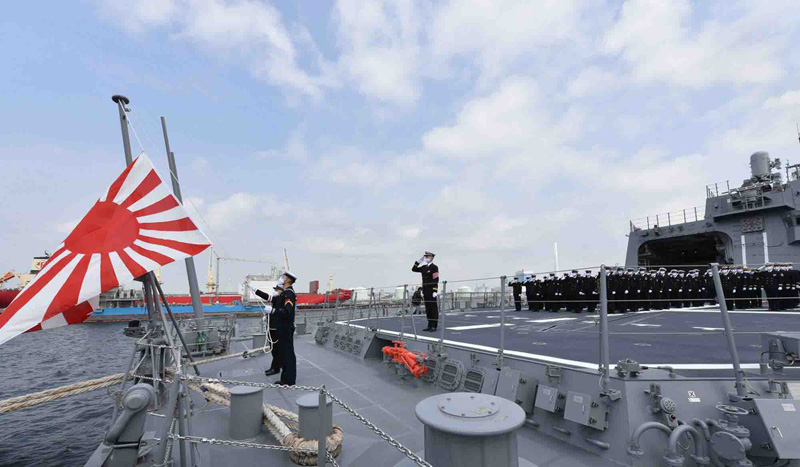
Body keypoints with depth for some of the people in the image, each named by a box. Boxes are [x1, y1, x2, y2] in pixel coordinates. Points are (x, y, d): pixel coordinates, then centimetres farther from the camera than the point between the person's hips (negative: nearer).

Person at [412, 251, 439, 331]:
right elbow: (414, 269, 19)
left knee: (433, 308, -3)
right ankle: (430, 325, 18)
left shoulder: (434, 267, -7)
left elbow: (436, 280, -13)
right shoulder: (424, 267, 14)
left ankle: (434, 326, 1)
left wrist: (435, 291, -19)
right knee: (428, 309, 11)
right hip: (425, 291, 7)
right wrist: (418, 261, 8)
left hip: (432, 291, -7)